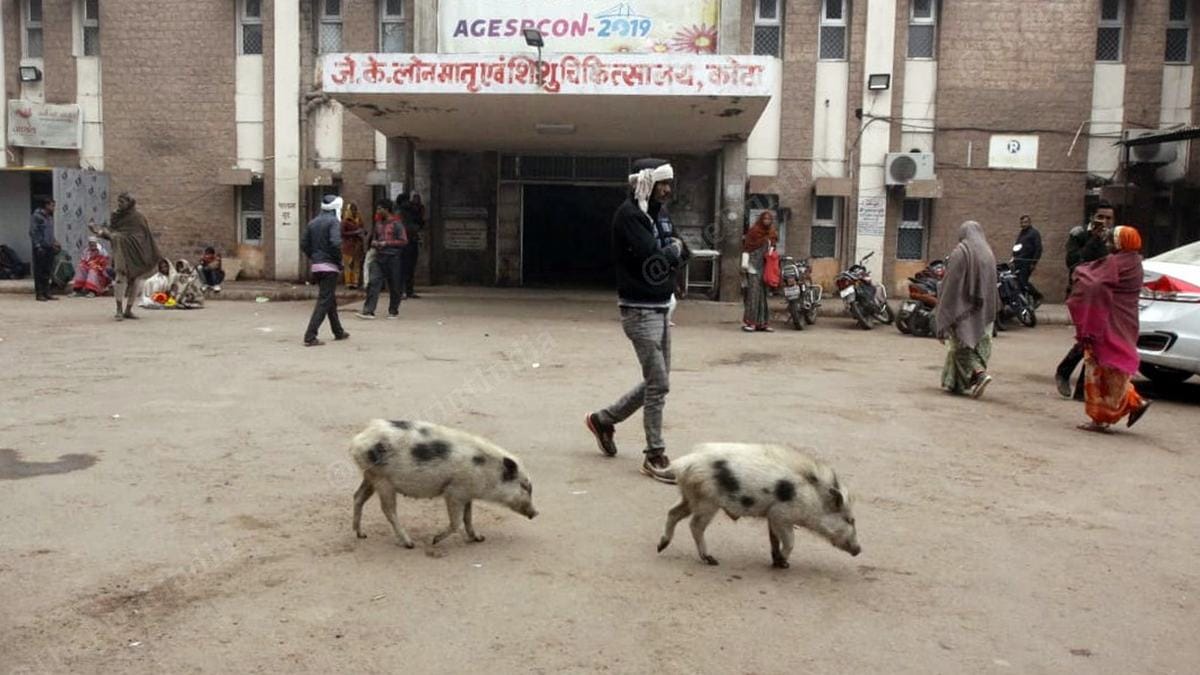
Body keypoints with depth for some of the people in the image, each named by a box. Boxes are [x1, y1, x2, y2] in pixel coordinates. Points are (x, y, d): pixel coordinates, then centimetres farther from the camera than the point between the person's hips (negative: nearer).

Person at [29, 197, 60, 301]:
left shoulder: (50, 216, 15)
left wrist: (54, 242, 9)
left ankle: (46, 293, 15)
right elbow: (33, 232, -13)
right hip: (40, 248, -7)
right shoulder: (36, 216, -8)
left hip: (49, 248, 7)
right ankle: (39, 294, 1)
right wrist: (38, 246, -18)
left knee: (47, 271, 10)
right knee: (39, 271, -2)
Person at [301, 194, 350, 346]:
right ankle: (310, 336, -13)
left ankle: (338, 332, 31)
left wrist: (314, 258, 15)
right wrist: (340, 262, -11)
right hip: (329, 266, -8)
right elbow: (335, 243, -22)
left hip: (316, 267, 8)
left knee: (330, 299, 20)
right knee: (324, 302, -6)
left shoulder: (313, 222, 13)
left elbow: (304, 244, 10)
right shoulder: (334, 221, -9)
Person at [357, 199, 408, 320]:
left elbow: (404, 241, -10)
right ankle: (368, 311, -7)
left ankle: (393, 311, 17)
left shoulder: (396, 223, -5)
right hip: (379, 257, 5)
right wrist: (374, 243, 2)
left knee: (394, 286, 4)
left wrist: (387, 243, -14)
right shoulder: (378, 223, 13)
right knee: (373, 283, -6)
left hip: (393, 257, -5)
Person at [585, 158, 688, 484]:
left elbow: (679, 253, 14)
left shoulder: (660, 212, 13)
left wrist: (672, 251, -7)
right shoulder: (629, 214, -15)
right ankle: (655, 456, 6)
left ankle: (604, 419, 31)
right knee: (658, 385, -7)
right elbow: (653, 259, -23)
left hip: (659, 308, 9)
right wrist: (673, 250, -4)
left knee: (656, 382, 15)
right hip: (640, 311, -9)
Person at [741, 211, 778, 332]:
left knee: (763, 293, 8)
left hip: (765, 266, 7)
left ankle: (761, 322, 12)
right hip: (753, 266, -7)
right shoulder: (753, 231, -5)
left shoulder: (772, 234, 14)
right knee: (753, 292, -13)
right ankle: (748, 322, -13)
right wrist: (744, 263, -18)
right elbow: (746, 248, -9)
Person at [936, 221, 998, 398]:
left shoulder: (960, 252, -10)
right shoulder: (988, 253, 10)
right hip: (983, 309, 6)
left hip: (963, 306, -6)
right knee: (979, 343, 11)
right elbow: (991, 285, 12)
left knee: (962, 343, 0)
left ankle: (980, 374, -20)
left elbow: (951, 283, -13)